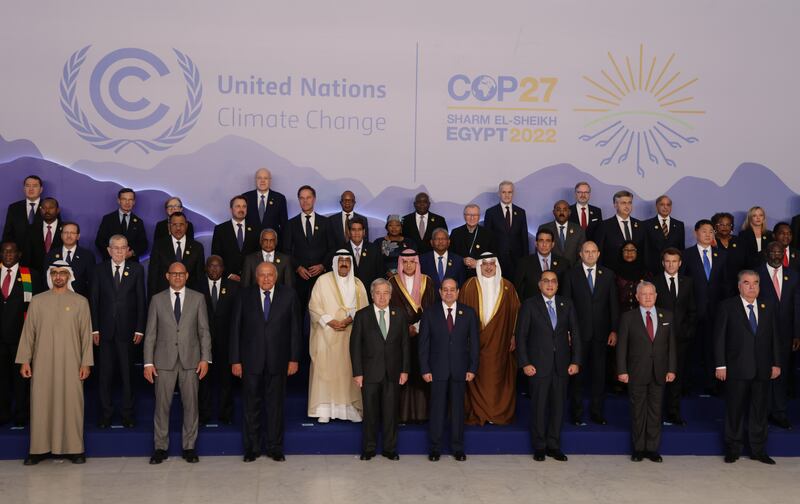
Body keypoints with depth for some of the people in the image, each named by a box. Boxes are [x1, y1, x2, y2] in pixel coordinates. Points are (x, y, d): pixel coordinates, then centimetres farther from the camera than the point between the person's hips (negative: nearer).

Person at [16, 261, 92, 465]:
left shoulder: (80, 301, 5)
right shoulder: (37, 301, 8)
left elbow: (86, 334, 3)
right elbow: (28, 332, 8)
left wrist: (86, 363, -2)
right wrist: (24, 360, 2)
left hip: (70, 363, -1)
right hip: (42, 363, 1)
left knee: (72, 403, -1)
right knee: (41, 404, 1)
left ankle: (74, 448, 6)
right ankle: (39, 448, 10)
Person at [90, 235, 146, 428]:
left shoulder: (136, 269, 3)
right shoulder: (99, 269, 5)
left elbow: (141, 301, 1)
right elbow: (94, 301, 4)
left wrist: (140, 329, -4)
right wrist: (94, 329, -2)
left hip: (127, 329, -1)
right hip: (105, 330, 1)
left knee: (128, 373, 5)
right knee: (105, 374, 5)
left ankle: (127, 413, 15)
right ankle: (106, 413, 16)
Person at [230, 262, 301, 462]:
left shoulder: (288, 295, 1)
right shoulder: (244, 295, 1)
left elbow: (295, 328, 2)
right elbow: (235, 329, 2)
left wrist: (294, 358, -1)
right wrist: (235, 360, -2)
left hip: (277, 360, 0)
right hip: (251, 360, 0)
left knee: (276, 404, 8)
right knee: (251, 405, 8)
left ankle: (275, 448, 20)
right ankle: (252, 448, 21)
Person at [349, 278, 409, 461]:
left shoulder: (399, 316, 7)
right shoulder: (362, 315, 1)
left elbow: (405, 345, 8)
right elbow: (355, 345, -1)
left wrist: (404, 370, 1)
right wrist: (357, 372, -7)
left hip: (393, 373, 2)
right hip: (370, 373, -1)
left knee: (391, 412, 6)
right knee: (370, 412, 5)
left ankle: (390, 449, 18)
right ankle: (368, 449, 17)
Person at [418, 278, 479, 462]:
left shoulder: (469, 313, 5)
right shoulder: (429, 314, 3)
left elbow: (474, 342, 4)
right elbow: (423, 344, 2)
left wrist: (472, 368, -3)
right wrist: (425, 369, -5)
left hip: (460, 370, 1)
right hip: (437, 370, -1)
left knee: (458, 408, 7)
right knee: (437, 408, 3)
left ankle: (457, 448, 17)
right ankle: (435, 448, 13)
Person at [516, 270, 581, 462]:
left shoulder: (566, 304, 8)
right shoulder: (529, 305, -1)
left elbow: (575, 333, 8)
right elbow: (521, 335, -2)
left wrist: (575, 361, 0)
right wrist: (525, 363, -9)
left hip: (562, 365, 3)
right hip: (538, 365, -3)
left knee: (558, 405, 7)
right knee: (538, 406, 3)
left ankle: (554, 446, 19)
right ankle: (539, 447, 16)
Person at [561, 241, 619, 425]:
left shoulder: (608, 275, 7)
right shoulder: (571, 275, 2)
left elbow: (614, 304, 6)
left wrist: (614, 330, 1)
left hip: (601, 333, 2)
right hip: (579, 332, -2)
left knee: (599, 373, 6)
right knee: (577, 373, 4)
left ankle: (597, 412, 17)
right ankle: (577, 413, 13)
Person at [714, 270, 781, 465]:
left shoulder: (768, 307, 9)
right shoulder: (727, 306, -2)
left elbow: (775, 337, 10)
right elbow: (719, 337, -5)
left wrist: (776, 363, 5)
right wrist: (720, 365, -9)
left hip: (762, 369, 3)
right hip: (737, 368, -3)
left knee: (760, 410, 9)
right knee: (735, 410, 5)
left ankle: (758, 450, 20)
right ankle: (733, 450, 17)